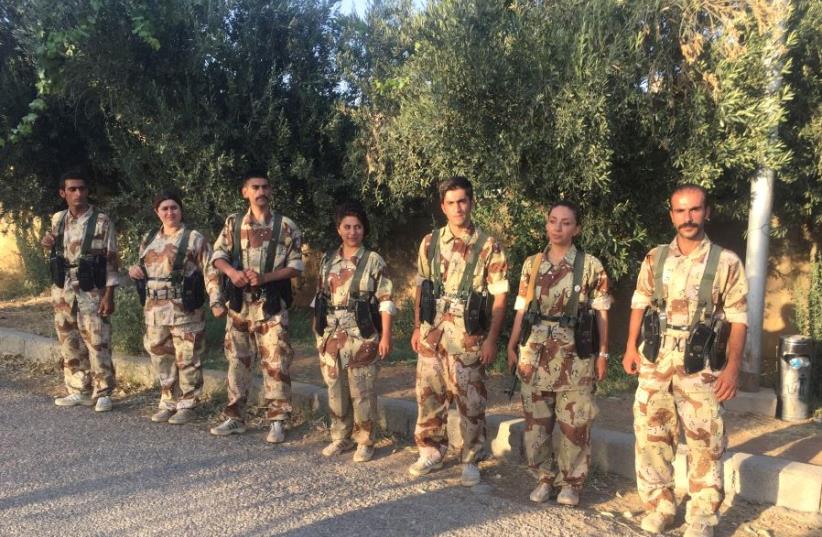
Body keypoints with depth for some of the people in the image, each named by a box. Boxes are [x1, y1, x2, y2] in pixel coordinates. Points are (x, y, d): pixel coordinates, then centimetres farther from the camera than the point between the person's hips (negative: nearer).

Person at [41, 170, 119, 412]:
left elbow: (111, 260, -8)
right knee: (70, 344, 11)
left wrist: (109, 295, -15)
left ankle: (103, 393, 7)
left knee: (97, 344, -3)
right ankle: (78, 391, 22)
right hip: (62, 292, 5)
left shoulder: (102, 221, -7)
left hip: (91, 293, -5)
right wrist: (49, 243, -1)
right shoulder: (58, 219, 8)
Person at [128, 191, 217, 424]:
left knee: (187, 360, 1)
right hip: (154, 311, 6)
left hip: (184, 311, -6)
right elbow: (142, 267, 27)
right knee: (161, 358, 13)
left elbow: (210, 271, -8)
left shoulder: (194, 239, -4)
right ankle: (168, 402, 26)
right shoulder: (149, 239, 14)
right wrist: (133, 269, 3)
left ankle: (187, 405, 13)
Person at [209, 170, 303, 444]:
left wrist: (264, 277, -16)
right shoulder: (233, 223, 8)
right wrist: (232, 272, -16)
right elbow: (218, 255, 5)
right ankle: (235, 417, 22)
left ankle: (277, 421, 4)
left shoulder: (286, 226, 0)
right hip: (239, 303, 3)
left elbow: (296, 266, -3)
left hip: (271, 305, -3)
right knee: (237, 360, 10)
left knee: (275, 363, -5)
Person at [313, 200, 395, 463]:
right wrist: (318, 331, 12)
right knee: (335, 390, 11)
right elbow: (319, 298, 15)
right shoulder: (328, 260, 9)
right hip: (331, 335, 4)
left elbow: (385, 301, -5)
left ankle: (365, 441, 15)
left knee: (362, 391, 1)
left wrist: (386, 336, -10)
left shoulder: (374, 261, -3)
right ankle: (340, 438, 26)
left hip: (361, 336, -4)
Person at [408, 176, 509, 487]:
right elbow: (421, 288, 12)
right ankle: (431, 453, 27)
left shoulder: (488, 247, -4)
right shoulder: (430, 243, 6)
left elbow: (499, 297, -5)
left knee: (470, 402, 5)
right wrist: (417, 328, 9)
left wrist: (491, 339, -10)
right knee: (429, 397, 11)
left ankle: (471, 461, 19)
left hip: (469, 338, -3)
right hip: (431, 334, 4)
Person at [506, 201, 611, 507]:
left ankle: (571, 482, 20)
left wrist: (602, 353, -3)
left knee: (574, 423, 4)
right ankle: (544, 478, 25)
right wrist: (512, 346, 5)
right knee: (536, 421, 8)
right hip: (535, 352, 3)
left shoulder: (590, 265, -2)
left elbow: (601, 312, 0)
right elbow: (522, 309, 9)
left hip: (575, 354, -3)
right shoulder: (532, 263, 7)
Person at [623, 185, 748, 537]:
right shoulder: (655, 259, 6)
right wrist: (631, 348, 2)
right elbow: (639, 305, 11)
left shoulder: (726, 262, -3)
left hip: (701, 367, -3)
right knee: (651, 436, 8)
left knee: (705, 443, 4)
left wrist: (733, 367, -11)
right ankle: (658, 508, 23)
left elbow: (738, 320, -3)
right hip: (655, 362, 3)